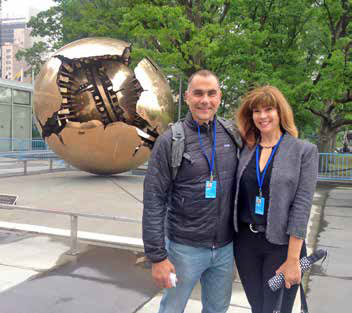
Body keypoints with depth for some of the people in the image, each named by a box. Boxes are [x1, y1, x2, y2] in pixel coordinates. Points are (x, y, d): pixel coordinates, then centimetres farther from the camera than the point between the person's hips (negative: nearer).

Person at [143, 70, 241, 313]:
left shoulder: (232, 136, 1)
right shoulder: (170, 141, -11)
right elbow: (154, 202, -11)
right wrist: (157, 256, -13)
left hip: (226, 247, 4)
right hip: (185, 247, -3)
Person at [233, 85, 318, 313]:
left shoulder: (304, 151, -6)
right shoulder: (245, 150, 4)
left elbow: (301, 206, -11)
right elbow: (237, 197, 8)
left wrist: (293, 259, -13)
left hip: (282, 244, -3)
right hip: (245, 242, 3)